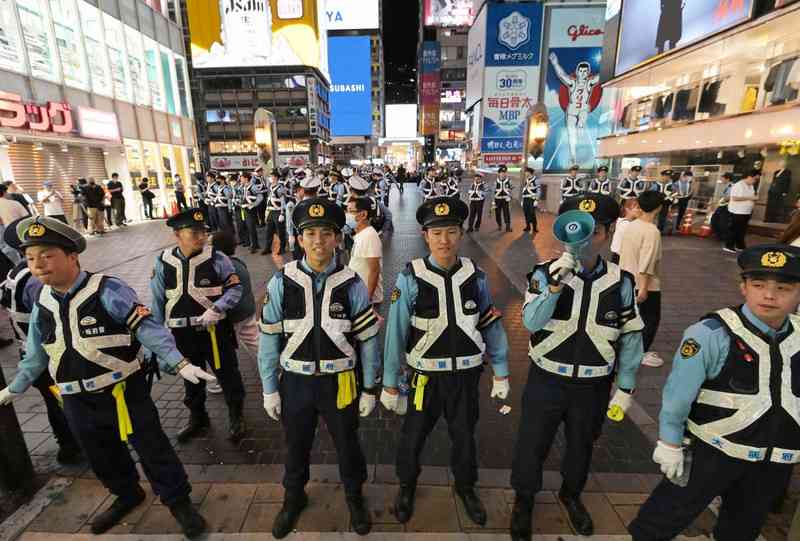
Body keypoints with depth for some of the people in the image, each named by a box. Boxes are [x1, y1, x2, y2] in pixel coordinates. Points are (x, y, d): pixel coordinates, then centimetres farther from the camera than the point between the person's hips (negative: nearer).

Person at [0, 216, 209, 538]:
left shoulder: (106, 291, -20)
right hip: (78, 402, 7)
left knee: (152, 449, 6)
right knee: (102, 458, 24)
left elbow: (147, 329, -23)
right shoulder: (42, 303, 2)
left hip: (124, 392, -6)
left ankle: (178, 501, 27)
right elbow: (37, 354, 17)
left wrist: (179, 364, -31)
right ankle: (127, 496, 50)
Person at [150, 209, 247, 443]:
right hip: (181, 333, 4)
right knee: (191, 378, 21)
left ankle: (236, 418, 31)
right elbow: (158, 300, 7)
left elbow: (235, 288, -8)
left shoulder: (216, 258, -12)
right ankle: (197, 419, 45)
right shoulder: (163, 262, -2)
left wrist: (216, 309, -22)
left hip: (214, 329, -3)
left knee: (227, 374, 7)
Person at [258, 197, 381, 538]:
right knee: (296, 446, 24)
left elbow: (368, 339, -8)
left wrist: (369, 388, -3)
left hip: (339, 382, -1)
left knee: (347, 445, 21)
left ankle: (354, 496, 52)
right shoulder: (281, 283, -12)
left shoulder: (351, 284, -14)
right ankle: (294, 497, 56)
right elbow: (269, 339, -4)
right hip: (295, 382, 1)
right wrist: (270, 389, 0)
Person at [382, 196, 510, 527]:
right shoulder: (410, 279, -17)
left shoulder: (475, 276, -7)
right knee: (412, 438, 18)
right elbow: (395, 334, -13)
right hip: (426, 375, -2)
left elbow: (492, 326, 0)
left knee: (464, 436, 23)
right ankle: (407, 486, 50)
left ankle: (466, 487, 53)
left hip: (466, 375, 2)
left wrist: (501, 374, 4)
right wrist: (390, 384, -8)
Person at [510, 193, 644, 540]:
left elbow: (631, 338, 0)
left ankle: (571, 494, 56)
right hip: (547, 381, -2)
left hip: (593, 386, 2)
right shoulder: (546, 273, -14)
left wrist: (625, 388, 2)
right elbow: (531, 323, -23)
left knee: (581, 446, 25)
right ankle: (523, 499, 43)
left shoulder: (620, 282, -8)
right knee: (531, 445, 13)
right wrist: (556, 284, -35)